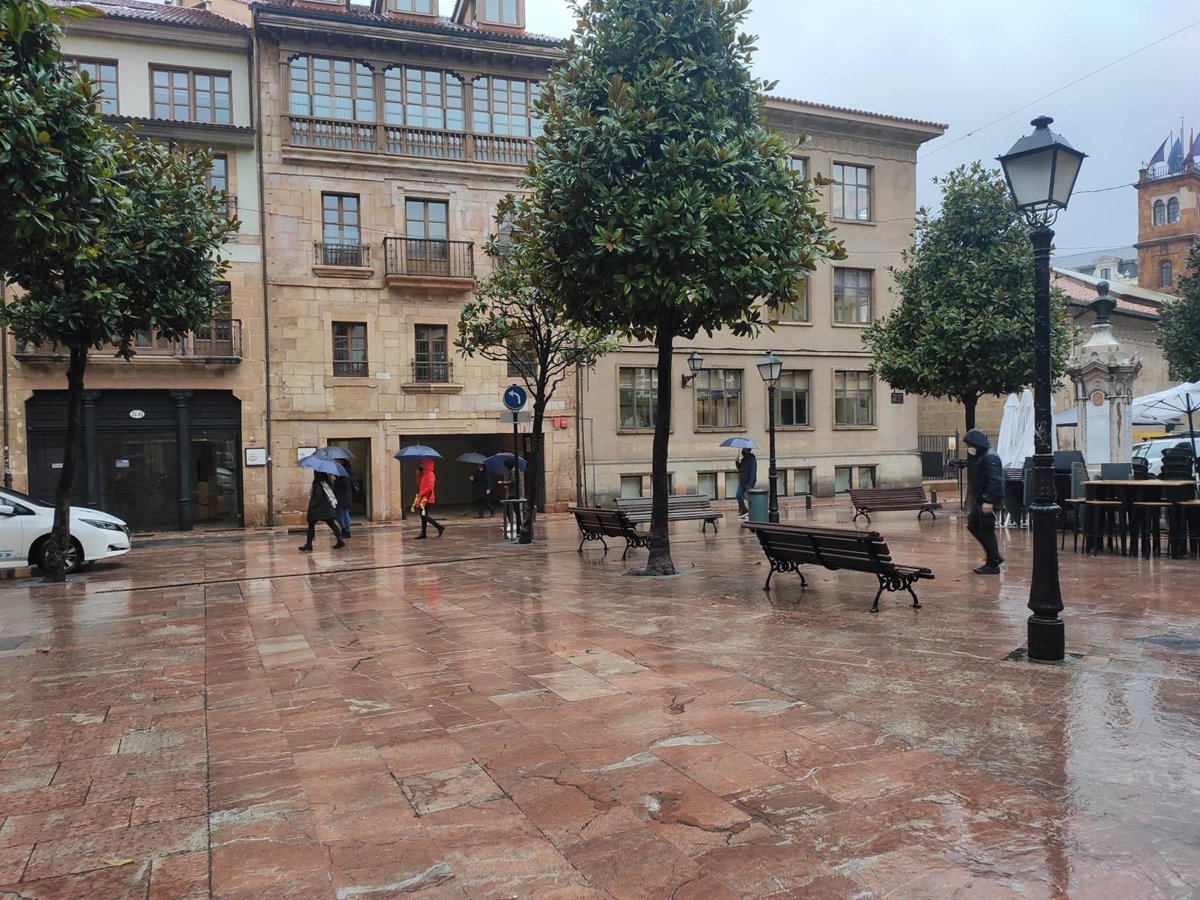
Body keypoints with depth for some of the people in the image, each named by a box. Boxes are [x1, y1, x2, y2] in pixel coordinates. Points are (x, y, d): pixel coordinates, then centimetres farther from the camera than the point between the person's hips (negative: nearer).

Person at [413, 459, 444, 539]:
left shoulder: (430, 474, -14)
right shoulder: (423, 474, 16)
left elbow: (430, 487, -23)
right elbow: (420, 485, 21)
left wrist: (421, 493, -19)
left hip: (427, 499, -10)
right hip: (422, 498, 10)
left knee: (424, 516, -11)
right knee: (423, 516, 10)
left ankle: (440, 527, -3)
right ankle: (423, 533, 14)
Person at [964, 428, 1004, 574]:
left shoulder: (990, 457, -18)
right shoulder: (976, 456, 13)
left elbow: (994, 480, -24)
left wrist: (989, 501, -28)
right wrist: (973, 499, 19)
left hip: (989, 500, -10)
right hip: (979, 499, 10)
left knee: (986, 531, -3)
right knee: (972, 526, 13)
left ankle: (993, 565, 7)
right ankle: (995, 556, 22)